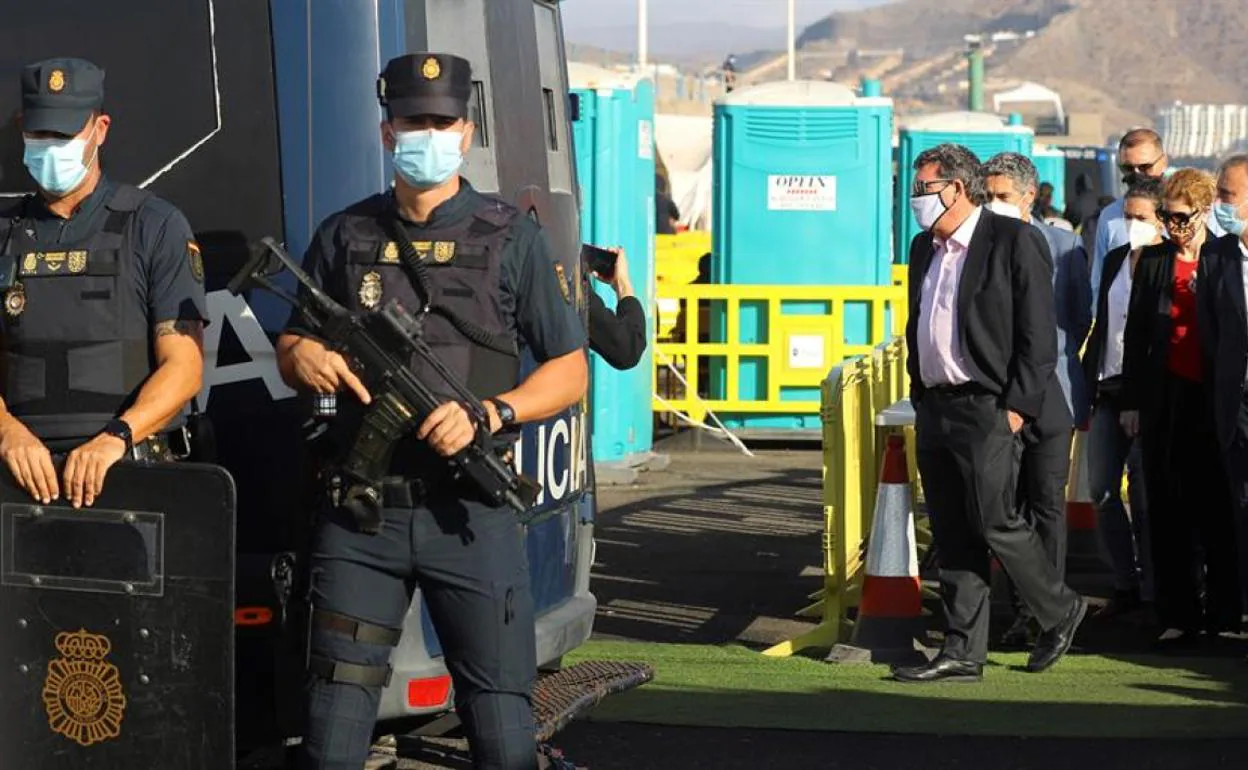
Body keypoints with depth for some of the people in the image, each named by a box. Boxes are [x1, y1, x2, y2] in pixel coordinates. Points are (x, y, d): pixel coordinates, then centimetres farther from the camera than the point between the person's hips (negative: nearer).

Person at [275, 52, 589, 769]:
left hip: (471, 513, -2)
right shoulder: (344, 236, 10)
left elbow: (570, 372, 3)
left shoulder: (512, 238, 3)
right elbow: (290, 347, 19)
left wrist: (489, 415, -14)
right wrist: (301, 357, -6)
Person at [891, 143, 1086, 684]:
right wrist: (919, 395, 15)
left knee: (993, 522, -8)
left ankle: (1060, 611, 13)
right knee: (952, 535, 6)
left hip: (987, 410, -7)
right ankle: (963, 651, 10)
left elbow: (1038, 334, -10)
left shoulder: (1015, 241, -7)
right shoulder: (924, 248, 16)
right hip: (935, 409, 7)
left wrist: (1017, 407, -15)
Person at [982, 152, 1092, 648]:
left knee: (1048, 504, 0)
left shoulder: (1062, 246, 3)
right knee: (1008, 506, 3)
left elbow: (1081, 318, 9)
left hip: (1047, 390, -1)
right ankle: (1021, 612, 10)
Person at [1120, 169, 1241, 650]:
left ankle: (1223, 611, 17)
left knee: (1217, 507, 5)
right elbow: (1136, 334, 10)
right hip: (1166, 398, 2)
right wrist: (1131, 401, 6)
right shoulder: (1153, 262, 8)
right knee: (1168, 510, 1)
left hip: (1215, 399, -2)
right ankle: (1179, 617, 5)